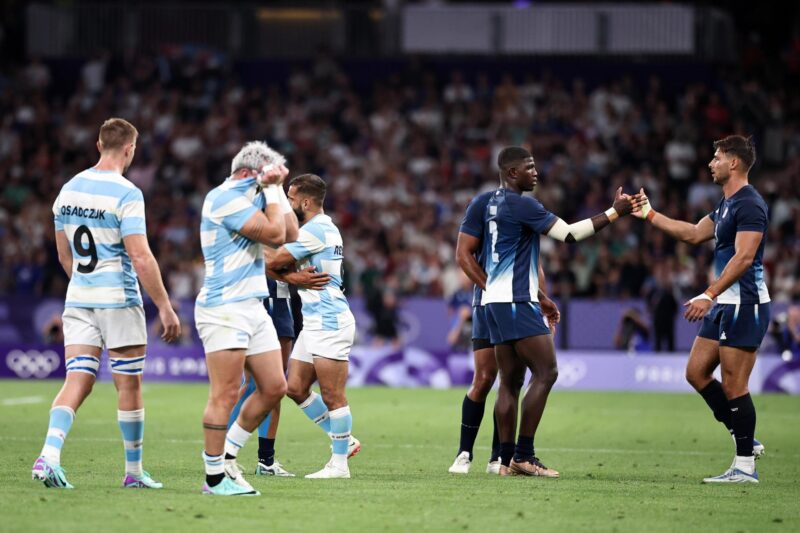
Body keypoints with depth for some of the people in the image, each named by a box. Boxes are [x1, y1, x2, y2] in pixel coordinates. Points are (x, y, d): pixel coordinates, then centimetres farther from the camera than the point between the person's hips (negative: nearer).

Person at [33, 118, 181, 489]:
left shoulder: (69, 190, 8)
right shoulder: (126, 194, -13)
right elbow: (140, 258, -18)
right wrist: (165, 307, -13)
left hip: (78, 300, 5)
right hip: (119, 300, -5)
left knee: (77, 382, 1)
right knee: (129, 385, 7)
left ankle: (49, 455, -20)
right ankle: (133, 471, 16)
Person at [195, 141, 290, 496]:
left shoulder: (248, 197, 18)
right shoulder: (224, 198, -13)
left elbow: (290, 234, 17)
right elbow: (275, 235, -17)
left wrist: (275, 189, 10)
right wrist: (272, 189, -5)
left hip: (252, 308, 10)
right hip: (224, 310, -10)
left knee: (274, 388, 9)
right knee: (225, 396, -9)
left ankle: (227, 456, 19)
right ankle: (215, 477, -5)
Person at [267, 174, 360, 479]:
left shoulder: (315, 230, -15)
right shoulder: (324, 228, 18)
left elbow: (273, 263, -15)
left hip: (328, 323, -10)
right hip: (314, 324, 10)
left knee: (332, 396, -6)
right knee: (297, 388, 10)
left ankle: (339, 463, -1)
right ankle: (344, 440, 18)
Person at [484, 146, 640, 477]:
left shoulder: (493, 203, 16)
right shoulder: (520, 204, -13)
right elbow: (569, 234, -16)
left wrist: (537, 293, 28)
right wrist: (615, 212, -12)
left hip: (495, 301, 10)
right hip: (516, 301, -10)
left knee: (511, 381, 8)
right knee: (546, 373, -8)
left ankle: (507, 460, 5)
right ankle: (524, 455, -10)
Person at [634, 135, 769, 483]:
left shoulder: (749, 204, -16)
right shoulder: (727, 204, 16)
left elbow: (743, 257, -24)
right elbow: (694, 234, 27)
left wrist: (709, 295, -29)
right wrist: (649, 215, 26)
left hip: (745, 304, -11)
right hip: (724, 305, 11)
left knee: (733, 386, -8)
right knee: (696, 372, 11)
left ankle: (745, 467, -1)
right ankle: (745, 441, 16)